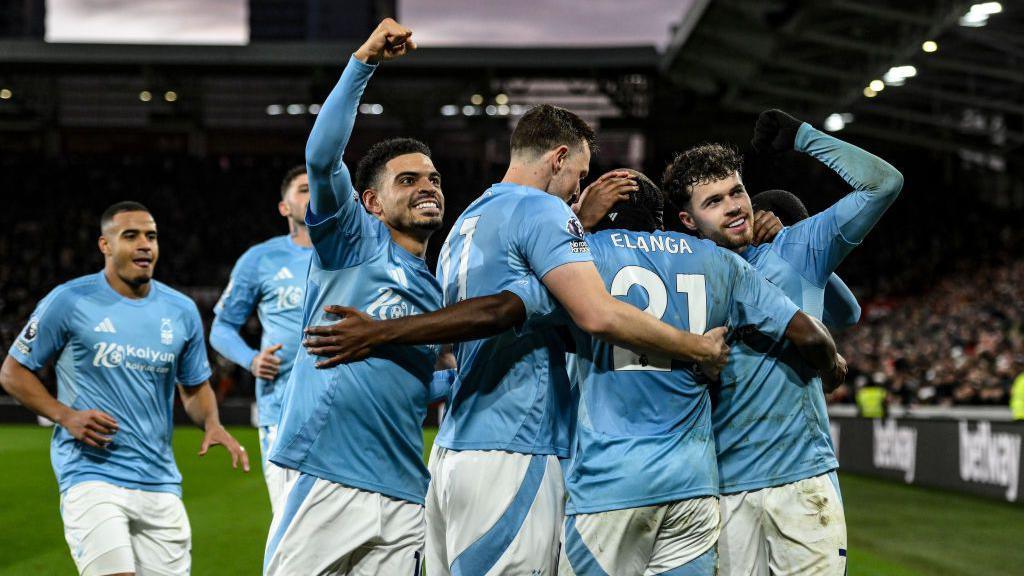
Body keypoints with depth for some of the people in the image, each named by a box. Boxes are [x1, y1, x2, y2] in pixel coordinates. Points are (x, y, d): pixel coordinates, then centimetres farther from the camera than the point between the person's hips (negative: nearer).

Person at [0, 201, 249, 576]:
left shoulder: (181, 311, 9)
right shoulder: (69, 301, -3)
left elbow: (195, 387, 21)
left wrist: (212, 424, -1)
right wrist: (65, 415, -11)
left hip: (160, 483, 5)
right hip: (91, 474, -5)